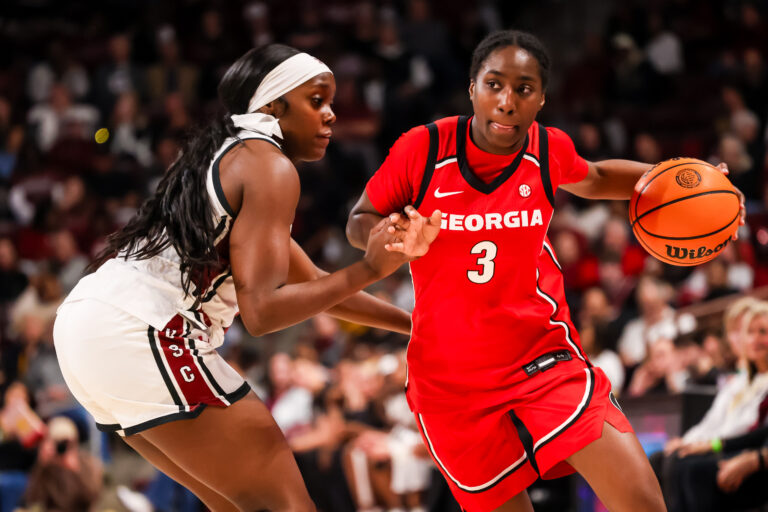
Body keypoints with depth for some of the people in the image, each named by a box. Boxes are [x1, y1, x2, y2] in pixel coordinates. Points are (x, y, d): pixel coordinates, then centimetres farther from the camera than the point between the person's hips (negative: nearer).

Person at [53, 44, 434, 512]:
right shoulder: (270, 166, -5)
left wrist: (413, 322, 33)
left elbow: (310, 283, 34)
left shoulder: (226, 157, 26)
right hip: (142, 333, -10)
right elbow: (262, 310, -15)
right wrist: (369, 269, -12)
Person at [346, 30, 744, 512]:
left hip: (545, 358, 1)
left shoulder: (549, 149, -3)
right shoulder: (423, 149, -10)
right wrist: (392, 237, -21)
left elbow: (595, 179, 21)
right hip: (453, 380, -1)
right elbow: (359, 223, 3)